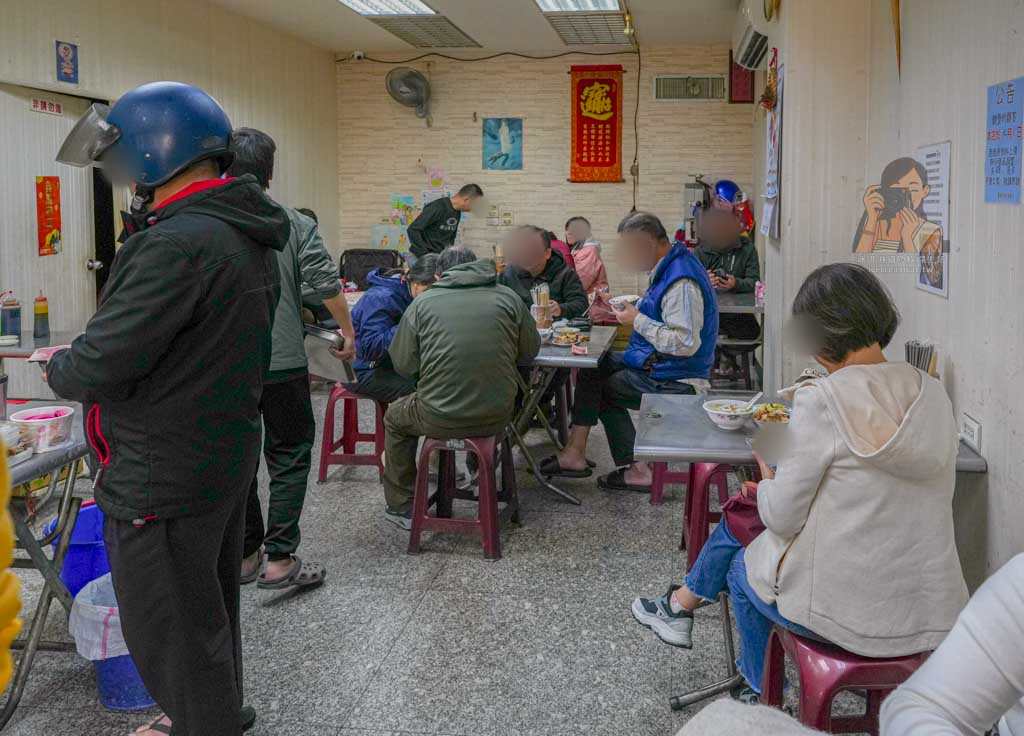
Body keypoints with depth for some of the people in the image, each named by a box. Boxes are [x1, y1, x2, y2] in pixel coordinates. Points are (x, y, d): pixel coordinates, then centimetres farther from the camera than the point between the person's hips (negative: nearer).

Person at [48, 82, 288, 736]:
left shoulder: (180, 243, -25)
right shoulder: (245, 233, 8)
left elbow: (102, 364, -24)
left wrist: (58, 368, -4)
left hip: (164, 478, -10)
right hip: (226, 458, 10)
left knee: (168, 630, 6)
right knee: (210, 604, 25)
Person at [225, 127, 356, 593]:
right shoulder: (294, 224, -6)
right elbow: (327, 285, -8)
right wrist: (348, 333, 7)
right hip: (282, 363, -2)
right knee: (289, 458, 7)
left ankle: (246, 554, 23)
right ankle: (279, 559, 2)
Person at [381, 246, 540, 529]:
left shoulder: (422, 303, -2)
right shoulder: (509, 298, 1)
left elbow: (403, 365, -1)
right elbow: (529, 352, 10)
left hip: (440, 420, -2)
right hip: (497, 418, 2)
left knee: (394, 417, 30)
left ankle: (402, 507, 34)